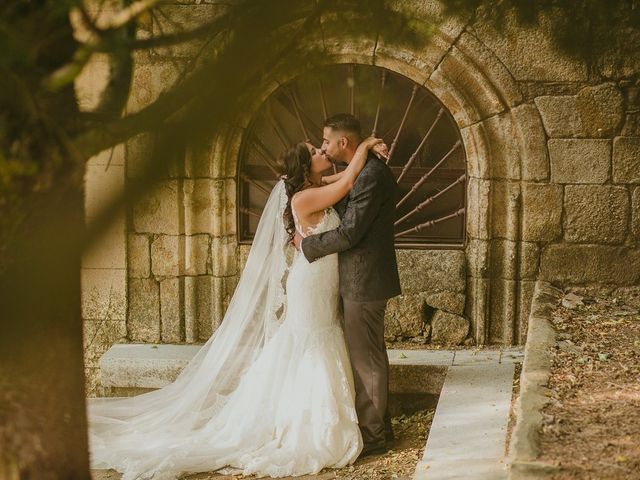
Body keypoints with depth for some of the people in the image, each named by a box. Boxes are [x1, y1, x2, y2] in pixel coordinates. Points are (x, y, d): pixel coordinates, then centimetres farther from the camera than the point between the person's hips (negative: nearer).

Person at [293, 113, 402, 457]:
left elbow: (349, 233, -23)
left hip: (363, 283, -10)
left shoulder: (370, 176, -20)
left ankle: (372, 436, 9)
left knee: (366, 360, -1)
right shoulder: (368, 171, 12)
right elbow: (345, 214, 19)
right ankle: (378, 427, 30)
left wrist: (307, 244, -10)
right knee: (370, 357, 18)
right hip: (363, 281, 10)